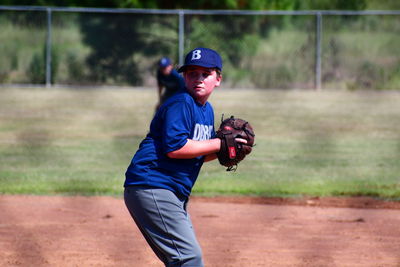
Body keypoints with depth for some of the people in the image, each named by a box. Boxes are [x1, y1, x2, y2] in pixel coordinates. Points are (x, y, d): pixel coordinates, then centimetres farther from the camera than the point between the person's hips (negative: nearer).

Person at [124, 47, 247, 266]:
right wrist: (219, 143, -17)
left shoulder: (207, 110, 17)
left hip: (174, 194, 10)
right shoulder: (180, 104, -12)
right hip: (151, 188, -10)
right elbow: (174, 147, -23)